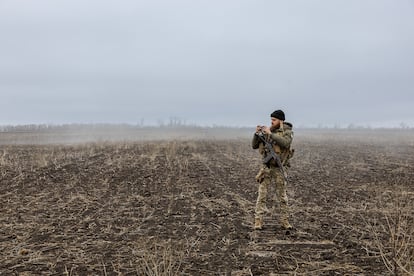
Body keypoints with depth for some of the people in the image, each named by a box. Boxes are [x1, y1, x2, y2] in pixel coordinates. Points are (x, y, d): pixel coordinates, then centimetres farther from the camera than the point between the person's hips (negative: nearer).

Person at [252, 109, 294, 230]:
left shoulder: (288, 132, -5)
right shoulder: (267, 131, 5)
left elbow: (285, 143, -27)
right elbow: (254, 146, 6)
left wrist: (270, 134, -26)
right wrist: (257, 134, -10)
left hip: (279, 168, -2)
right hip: (266, 167, 3)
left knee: (282, 196, 5)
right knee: (262, 195, -2)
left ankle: (285, 221, 15)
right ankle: (258, 221, -1)